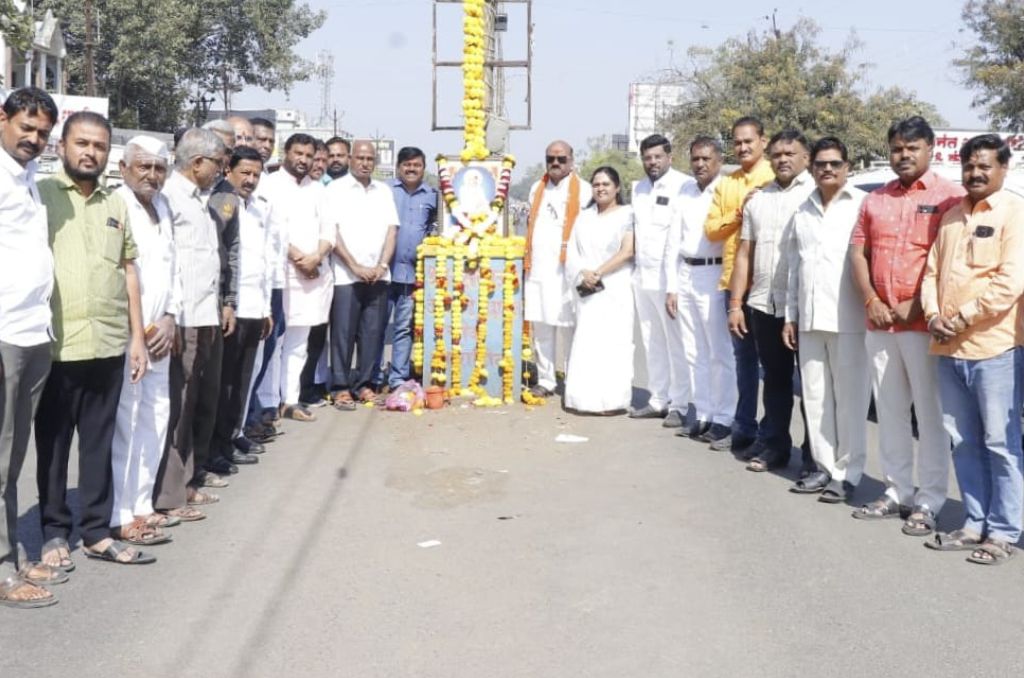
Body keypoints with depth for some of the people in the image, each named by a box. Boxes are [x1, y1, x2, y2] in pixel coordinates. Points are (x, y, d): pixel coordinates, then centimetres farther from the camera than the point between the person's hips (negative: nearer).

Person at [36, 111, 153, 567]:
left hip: (108, 344, 4)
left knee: (99, 443, 11)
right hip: (55, 345, -4)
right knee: (53, 443, 8)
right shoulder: (41, 194, -1)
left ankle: (96, 531, 20)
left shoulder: (117, 205, 13)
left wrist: (137, 335, 10)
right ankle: (54, 532, 20)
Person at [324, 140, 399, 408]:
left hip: (378, 275, 4)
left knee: (373, 332, 5)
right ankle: (341, 386, 4)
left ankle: (363, 382, 14)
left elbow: (391, 230, 10)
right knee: (343, 332, -3)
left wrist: (382, 265, -3)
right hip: (346, 275, -4)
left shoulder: (384, 191, 14)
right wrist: (355, 267, -11)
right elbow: (331, 232, -5)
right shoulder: (336, 189, 1)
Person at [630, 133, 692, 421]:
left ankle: (678, 405, 4)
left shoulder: (683, 186, -9)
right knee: (652, 343, 11)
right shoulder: (640, 188, 17)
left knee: (676, 343, -3)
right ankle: (658, 400, 19)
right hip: (642, 275, 7)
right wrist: (636, 268, 14)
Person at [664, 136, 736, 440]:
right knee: (693, 353, 11)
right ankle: (702, 414, 20)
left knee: (720, 352, -1)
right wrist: (670, 287, 8)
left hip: (714, 275, -6)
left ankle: (723, 418, 8)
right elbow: (673, 241, 12)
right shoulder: (685, 190, 12)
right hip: (685, 275, 6)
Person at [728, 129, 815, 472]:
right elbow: (744, 254, 14)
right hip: (763, 304, 5)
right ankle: (774, 445, 23)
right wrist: (735, 304, 9)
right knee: (775, 379, 13)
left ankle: (815, 453, 14)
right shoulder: (757, 200, 14)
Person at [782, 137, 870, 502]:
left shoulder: (862, 205, -4)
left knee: (849, 398, 0)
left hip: (848, 318, -6)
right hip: (809, 319, 6)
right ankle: (824, 466, 18)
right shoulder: (802, 212, 16)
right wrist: (790, 316, 15)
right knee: (815, 397, 9)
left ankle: (847, 472, 7)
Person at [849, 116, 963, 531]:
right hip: (879, 324, 6)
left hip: (924, 323, -5)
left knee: (930, 415, 0)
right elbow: (858, 252, 12)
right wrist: (871, 301, -2)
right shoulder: (875, 200, 14)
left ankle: (928, 502, 7)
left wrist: (918, 306, -13)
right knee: (889, 412, 11)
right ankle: (898, 492, 22)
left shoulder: (949, 197, -3)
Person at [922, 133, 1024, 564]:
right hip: (948, 349, 7)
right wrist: (933, 315, -2)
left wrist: (963, 318, -14)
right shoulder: (951, 215, 16)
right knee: (964, 443, 11)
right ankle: (975, 524, 20)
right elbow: (932, 271, 15)